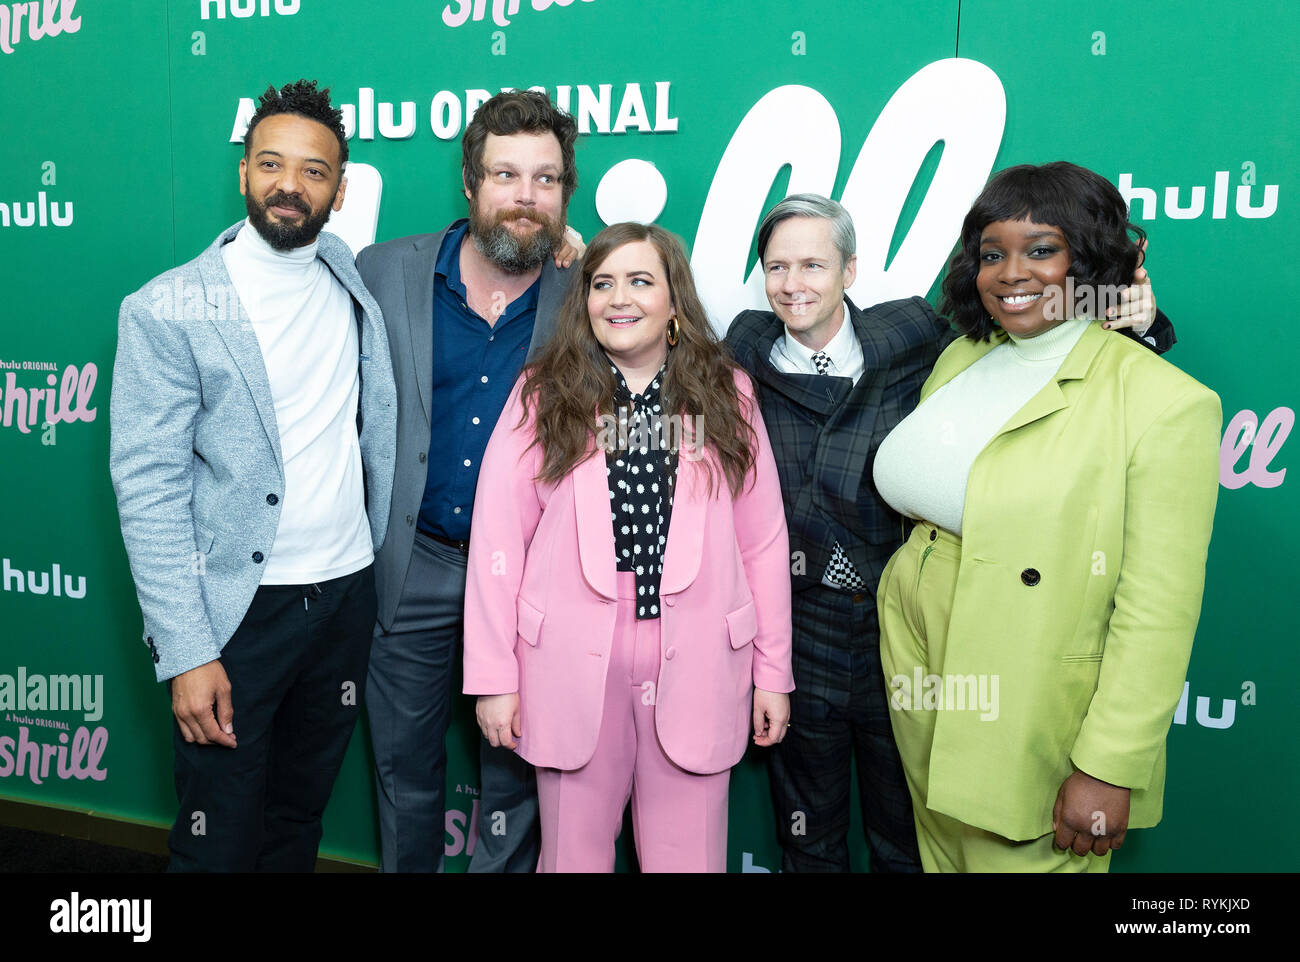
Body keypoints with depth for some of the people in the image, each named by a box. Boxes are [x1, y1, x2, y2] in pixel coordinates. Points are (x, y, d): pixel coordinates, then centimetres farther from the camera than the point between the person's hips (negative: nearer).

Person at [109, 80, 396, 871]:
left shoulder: (358, 283, 4)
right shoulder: (168, 310, -9)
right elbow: (150, 489, -11)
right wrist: (186, 652, -15)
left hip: (348, 591, 4)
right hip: (238, 607, -4)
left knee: (300, 821, 20)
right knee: (219, 843, 8)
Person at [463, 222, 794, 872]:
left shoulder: (727, 395, 4)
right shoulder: (543, 394, 1)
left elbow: (763, 542, 4)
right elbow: (497, 542, -1)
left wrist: (773, 672, 4)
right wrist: (492, 676, -3)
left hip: (695, 671, 1)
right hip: (571, 667, 0)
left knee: (689, 857, 12)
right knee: (573, 853, 13)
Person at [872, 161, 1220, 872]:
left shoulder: (1164, 401, -15)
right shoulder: (960, 358, 5)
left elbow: (1157, 613, -16)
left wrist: (1109, 768, -17)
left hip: (1035, 735, -5)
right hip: (923, 701, 6)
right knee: (945, 856, 22)